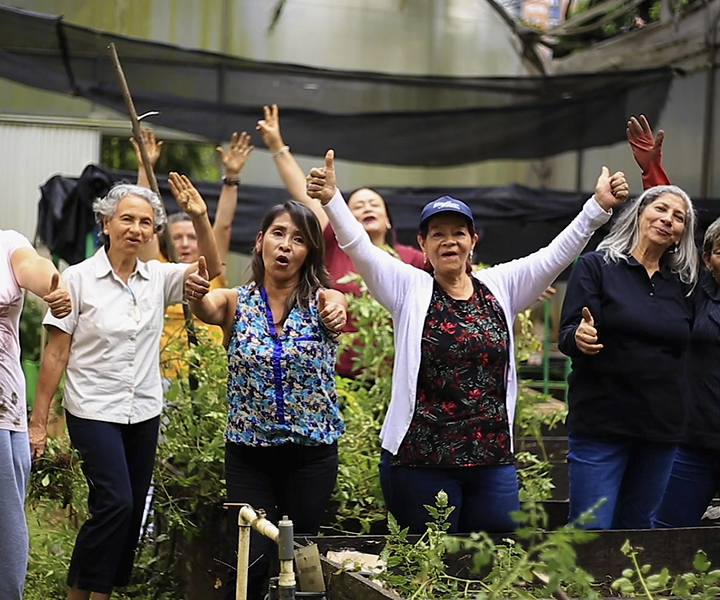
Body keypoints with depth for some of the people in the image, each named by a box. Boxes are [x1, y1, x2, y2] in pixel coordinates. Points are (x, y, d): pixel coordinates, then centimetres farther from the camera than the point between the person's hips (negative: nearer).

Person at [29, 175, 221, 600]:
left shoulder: (158, 278, 5)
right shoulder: (79, 279, -6)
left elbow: (211, 270, -4)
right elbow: (57, 353, -6)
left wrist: (200, 217, -18)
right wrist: (39, 421, -7)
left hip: (145, 413, 5)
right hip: (95, 412, -5)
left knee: (133, 510, 6)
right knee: (116, 502, -17)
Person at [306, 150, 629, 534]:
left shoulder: (501, 287, 9)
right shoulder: (409, 289, 1)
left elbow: (556, 253, 3)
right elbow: (360, 249, -11)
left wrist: (599, 206, -7)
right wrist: (331, 200, -25)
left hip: (493, 459, 3)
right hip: (420, 458, -3)